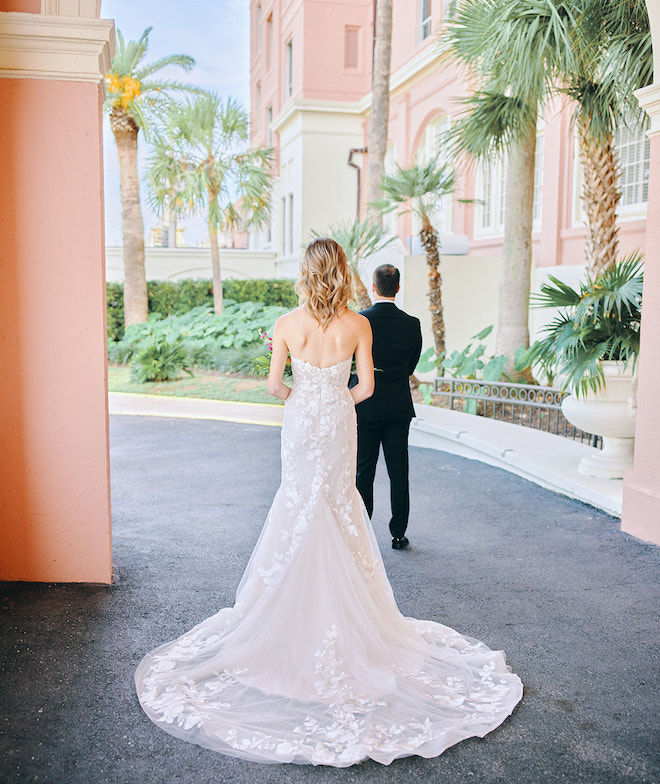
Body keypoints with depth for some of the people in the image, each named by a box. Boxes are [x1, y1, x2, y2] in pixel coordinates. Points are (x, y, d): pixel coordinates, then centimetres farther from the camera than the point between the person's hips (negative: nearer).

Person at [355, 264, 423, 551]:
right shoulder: (412, 324, -4)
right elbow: (411, 367, 5)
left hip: (365, 409, -2)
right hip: (399, 409, 2)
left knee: (363, 473, 8)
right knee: (399, 474, 10)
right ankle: (398, 534, 17)